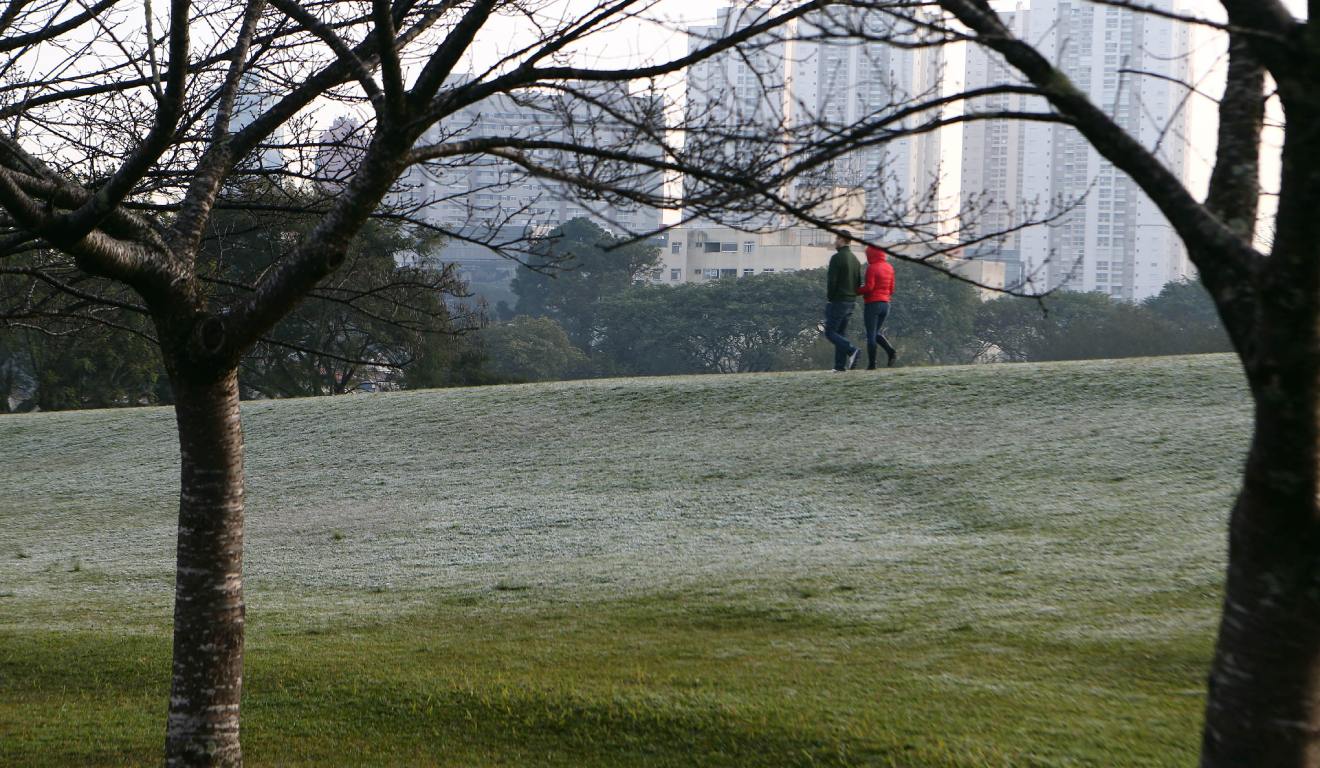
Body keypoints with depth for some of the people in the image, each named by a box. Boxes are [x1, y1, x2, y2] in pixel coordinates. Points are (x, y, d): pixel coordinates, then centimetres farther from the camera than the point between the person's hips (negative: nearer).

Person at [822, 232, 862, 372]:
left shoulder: (837, 258, -14)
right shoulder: (855, 259, 12)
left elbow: (831, 280, -19)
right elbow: (859, 282, 13)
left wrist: (829, 297, -7)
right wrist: (852, 296, 14)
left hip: (838, 301, -8)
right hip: (851, 302, 8)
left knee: (830, 332, -3)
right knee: (841, 333, 12)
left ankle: (852, 351, -21)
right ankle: (841, 365, 7)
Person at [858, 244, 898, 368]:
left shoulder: (872, 268, -13)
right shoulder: (889, 268, 8)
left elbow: (868, 287, -17)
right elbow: (891, 289, 11)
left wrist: (857, 290, -1)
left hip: (872, 303, -7)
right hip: (885, 303, 7)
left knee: (871, 334, 0)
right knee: (876, 332, 19)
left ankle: (871, 364, -1)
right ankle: (891, 351, -2)